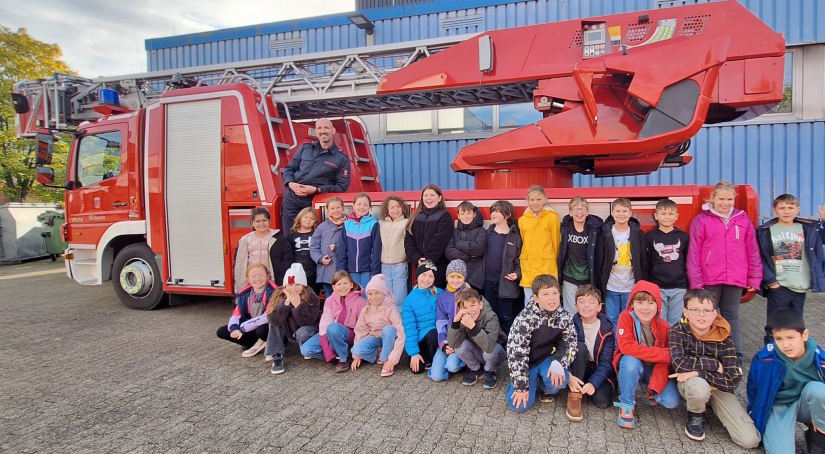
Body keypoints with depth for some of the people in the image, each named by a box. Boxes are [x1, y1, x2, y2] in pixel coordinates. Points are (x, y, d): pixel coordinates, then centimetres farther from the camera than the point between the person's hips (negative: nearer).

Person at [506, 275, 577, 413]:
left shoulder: (564, 317, -12)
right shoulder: (525, 318, -24)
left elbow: (570, 345, -5)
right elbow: (516, 352, -22)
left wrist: (558, 364, -26)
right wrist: (521, 386, -20)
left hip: (547, 360, 2)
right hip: (528, 362, -2)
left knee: (559, 379, -32)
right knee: (519, 405, -16)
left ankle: (546, 388, 7)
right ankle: (534, 382, 17)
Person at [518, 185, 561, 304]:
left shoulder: (552, 217, -1)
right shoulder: (522, 220, 9)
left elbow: (556, 241, 3)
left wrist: (552, 259, 10)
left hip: (547, 266, -3)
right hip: (528, 267, 3)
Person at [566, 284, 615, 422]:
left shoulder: (607, 329, -11)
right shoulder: (572, 324, -10)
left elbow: (606, 362, -13)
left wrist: (593, 383, -27)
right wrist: (569, 376, -30)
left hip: (600, 371, 0)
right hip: (578, 369, 0)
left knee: (602, 401, -26)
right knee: (580, 347, -29)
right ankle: (575, 394, -24)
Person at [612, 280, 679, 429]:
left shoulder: (663, 326, -12)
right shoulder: (626, 318, -19)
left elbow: (667, 358, -13)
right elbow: (626, 347, -31)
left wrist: (656, 386, -28)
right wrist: (664, 354, -30)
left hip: (654, 369, 2)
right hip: (632, 366, -2)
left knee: (671, 401, -20)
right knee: (631, 361, -37)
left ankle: (651, 392, 17)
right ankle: (626, 406, -16)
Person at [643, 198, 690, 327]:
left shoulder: (683, 237, 6)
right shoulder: (650, 237, 2)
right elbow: (645, 264, 3)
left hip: (679, 288, 1)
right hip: (657, 287, -1)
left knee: (675, 324, 7)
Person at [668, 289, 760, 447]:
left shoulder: (723, 339, -13)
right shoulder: (678, 331, -16)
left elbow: (733, 381, -19)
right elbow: (679, 364, -30)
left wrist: (697, 373, -27)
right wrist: (714, 364, -23)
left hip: (717, 387, 2)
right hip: (690, 384, -2)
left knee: (750, 440, -12)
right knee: (699, 387, -40)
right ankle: (695, 417, -5)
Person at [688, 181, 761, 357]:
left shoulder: (743, 220, 8)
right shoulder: (701, 220, -2)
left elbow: (752, 250, 10)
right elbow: (694, 253, -4)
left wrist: (754, 277, 7)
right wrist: (696, 282, -7)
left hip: (735, 279, 2)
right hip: (709, 279, -2)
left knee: (732, 316, 12)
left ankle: (736, 355, 18)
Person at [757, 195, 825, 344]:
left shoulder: (809, 228, 5)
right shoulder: (765, 231, -4)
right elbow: (761, 258, -5)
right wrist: (769, 280, -12)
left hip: (800, 286, 3)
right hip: (778, 286, -3)